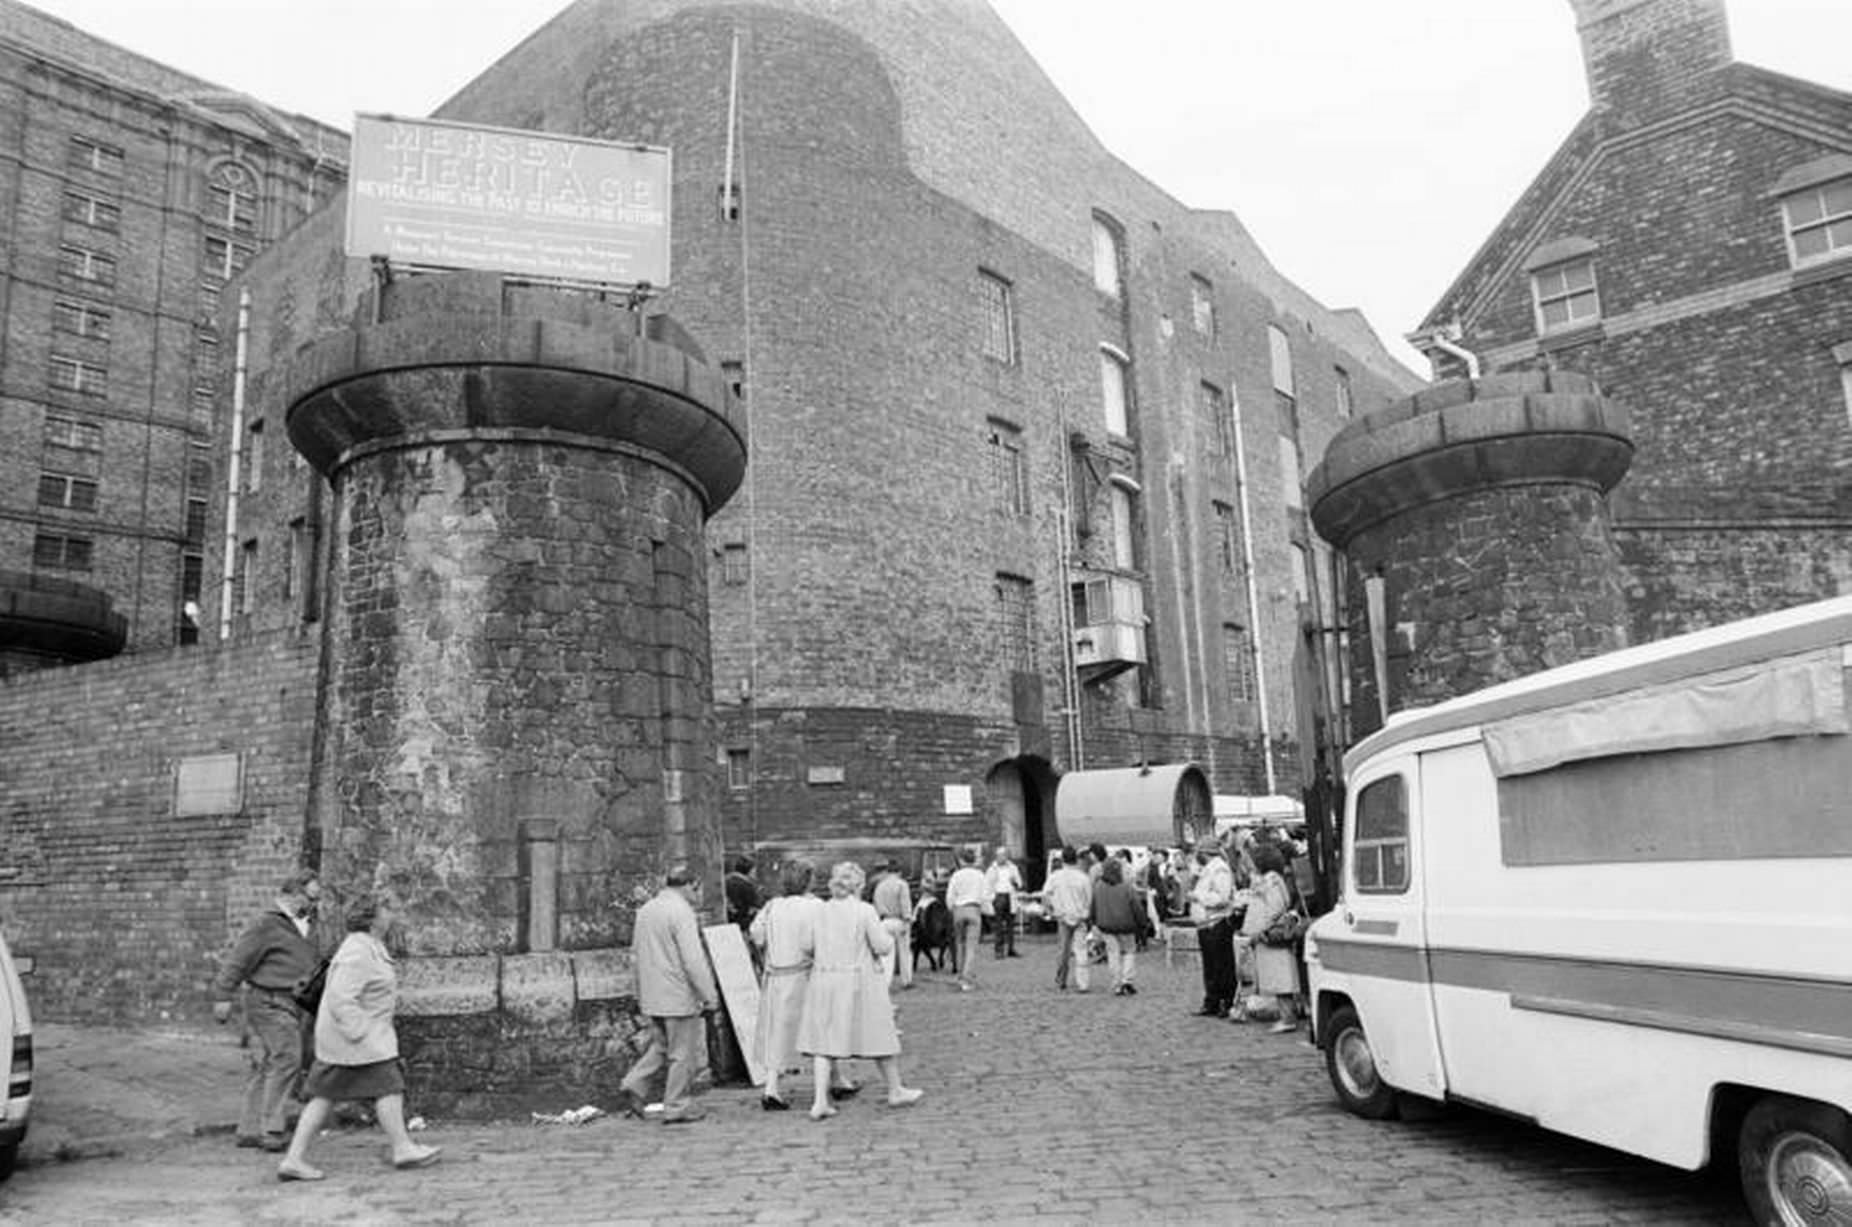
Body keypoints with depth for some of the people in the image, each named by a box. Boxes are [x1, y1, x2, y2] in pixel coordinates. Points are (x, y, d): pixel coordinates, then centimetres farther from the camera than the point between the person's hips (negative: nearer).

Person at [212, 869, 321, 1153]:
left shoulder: (301, 925, 17)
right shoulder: (268, 923, -12)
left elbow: (314, 962, 27)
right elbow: (237, 958, -12)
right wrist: (223, 996, -13)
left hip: (289, 1004, 9)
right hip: (270, 1002, -9)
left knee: (265, 1066, 12)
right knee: (286, 1058, -16)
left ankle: (249, 1130, 18)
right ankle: (271, 1130, -13)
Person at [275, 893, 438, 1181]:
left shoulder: (368, 947, 15)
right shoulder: (359, 952, -19)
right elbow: (340, 998, -25)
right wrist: (361, 1034, -24)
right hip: (355, 1035, -10)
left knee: (324, 1097, 10)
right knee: (389, 1086, -2)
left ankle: (294, 1159, 11)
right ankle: (402, 1149, 6)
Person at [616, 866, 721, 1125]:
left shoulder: (645, 910, 11)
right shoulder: (681, 912, -16)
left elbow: (636, 949, 17)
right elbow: (693, 960, -21)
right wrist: (710, 995, -16)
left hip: (650, 996, 8)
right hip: (678, 995, -8)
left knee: (660, 1046, 22)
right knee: (683, 1053, 4)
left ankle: (633, 1085, 9)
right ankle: (676, 1108, 11)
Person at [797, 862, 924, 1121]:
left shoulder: (821, 911, 2)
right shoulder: (865, 911, -10)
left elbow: (810, 948, 6)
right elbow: (883, 947, -10)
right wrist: (890, 934, 9)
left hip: (825, 980, 3)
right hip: (860, 980, -3)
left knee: (825, 1040, 6)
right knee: (880, 1036, 11)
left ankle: (820, 1100, -2)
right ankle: (895, 1092, 26)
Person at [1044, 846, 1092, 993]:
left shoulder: (1056, 876, -5)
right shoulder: (1083, 877, -8)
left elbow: (1045, 894, -7)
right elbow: (1089, 899, -4)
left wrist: (1051, 911, 5)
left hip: (1063, 916, 1)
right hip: (1080, 917, -1)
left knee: (1062, 950, 14)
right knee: (1080, 950, 0)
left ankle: (1060, 982, 24)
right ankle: (1081, 984, -8)